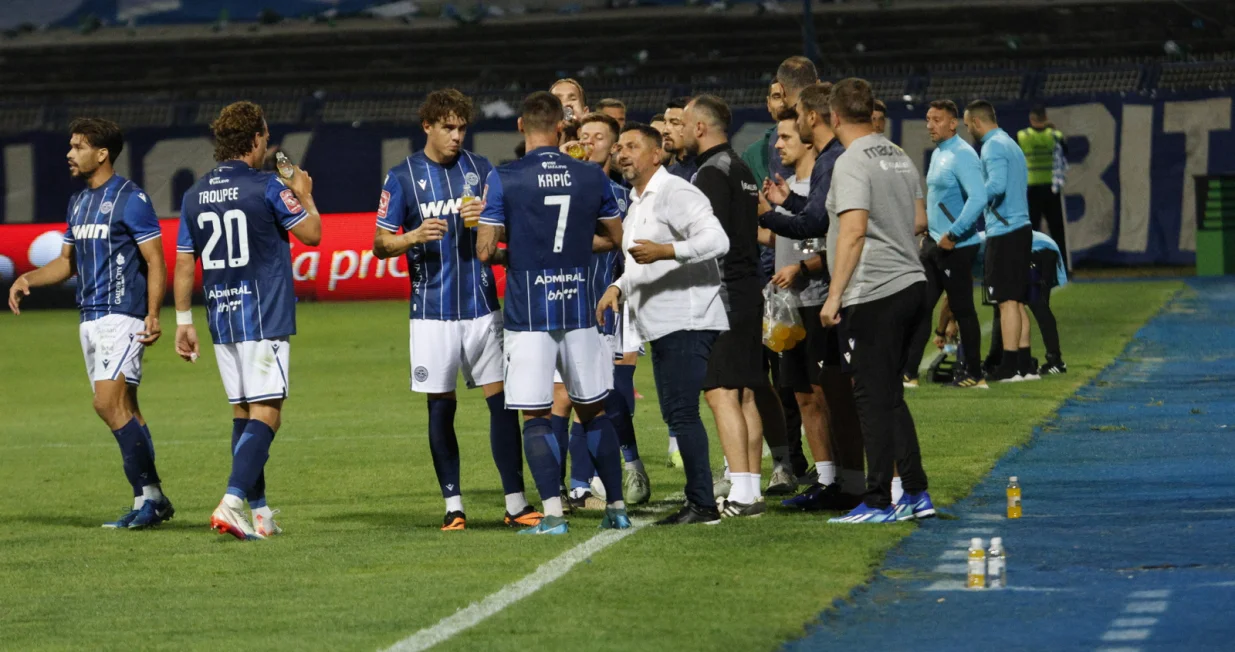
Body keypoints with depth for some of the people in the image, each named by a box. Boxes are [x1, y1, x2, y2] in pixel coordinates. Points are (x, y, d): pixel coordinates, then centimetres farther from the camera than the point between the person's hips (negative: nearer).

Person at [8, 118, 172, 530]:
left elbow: (155, 263, -11)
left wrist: (152, 316, -21)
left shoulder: (130, 199, -10)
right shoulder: (78, 203, 15)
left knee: (109, 404, -17)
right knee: (123, 411, 8)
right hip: (90, 319, 8)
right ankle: (153, 500, 12)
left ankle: (148, 496, -11)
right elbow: (67, 262, 23)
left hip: (122, 317, -8)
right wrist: (27, 279, 6)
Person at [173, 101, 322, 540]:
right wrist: (304, 195, 18)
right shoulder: (267, 188, -10)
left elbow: (184, 264, 10)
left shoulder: (195, 196, 7)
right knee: (265, 414, -8)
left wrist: (183, 322, 16)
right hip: (264, 320, -6)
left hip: (221, 320, 6)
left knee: (242, 414, 14)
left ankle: (259, 511, 15)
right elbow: (312, 234, 0)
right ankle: (232, 502, -23)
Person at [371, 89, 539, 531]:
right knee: (440, 408, 2)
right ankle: (452, 506, 9)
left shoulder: (480, 169, 8)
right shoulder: (402, 177, 1)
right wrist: (414, 237, -19)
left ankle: (516, 503, 1)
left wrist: (485, 218, -11)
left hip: (482, 307, 2)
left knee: (502, 400, -2)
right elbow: (380, 245, 1)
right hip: (432, 310, -2)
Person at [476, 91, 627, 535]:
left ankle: (553, 514, -7)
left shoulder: (504, 179, -8)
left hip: (527, 312, -3)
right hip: (579, 310, 3)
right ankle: (616, 507, 18)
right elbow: (615, 237, 14)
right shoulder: (591, 177, 2)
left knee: (535, 415, 2)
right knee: (593, 409, 15)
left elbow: (485, 251, -8)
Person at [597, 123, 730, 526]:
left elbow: (717, 240, -22)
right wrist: (618, 287, 16)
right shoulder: (637, 205, 22)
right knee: (676, 415, 10)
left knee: (682, 412, -13)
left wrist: (666, 250, -30)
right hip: (661, 325, 10)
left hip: (687, 321, -10)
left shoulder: (674, 193, -9)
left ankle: (702, 503, -12)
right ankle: (699, 503, 14)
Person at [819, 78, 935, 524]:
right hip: (910, 283, 8)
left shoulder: (852, 163, -12)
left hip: (872, 293, -8)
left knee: (875, 399, -4)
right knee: (889, 396, 15)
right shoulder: (899, 157, 14)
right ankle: (916, 495, 14)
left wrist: (834, 295, -18)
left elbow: (853, 231, -20)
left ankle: (878, 501, -3)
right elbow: (920, 221, 20)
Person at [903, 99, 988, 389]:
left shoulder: (962, 155, -15)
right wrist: (929, 234, 17)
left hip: (956, 246, -9)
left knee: (962, 310, -2)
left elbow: (978, 198, -27)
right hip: (934, 243, 9)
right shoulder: (937, 154, 14)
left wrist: (953, 235, -23)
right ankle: (908, 372, 9)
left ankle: (974, 375, 7)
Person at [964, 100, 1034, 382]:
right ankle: (1023, 365, 14)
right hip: (1021, 228, 10)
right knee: (1017, 300, 12)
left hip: (1004, 232, -10)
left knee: (1007, 300, -8)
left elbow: (996, 186, -25)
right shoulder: (1011, 144, 19)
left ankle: (1009, 367, -9)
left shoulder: (993, 147, -11)